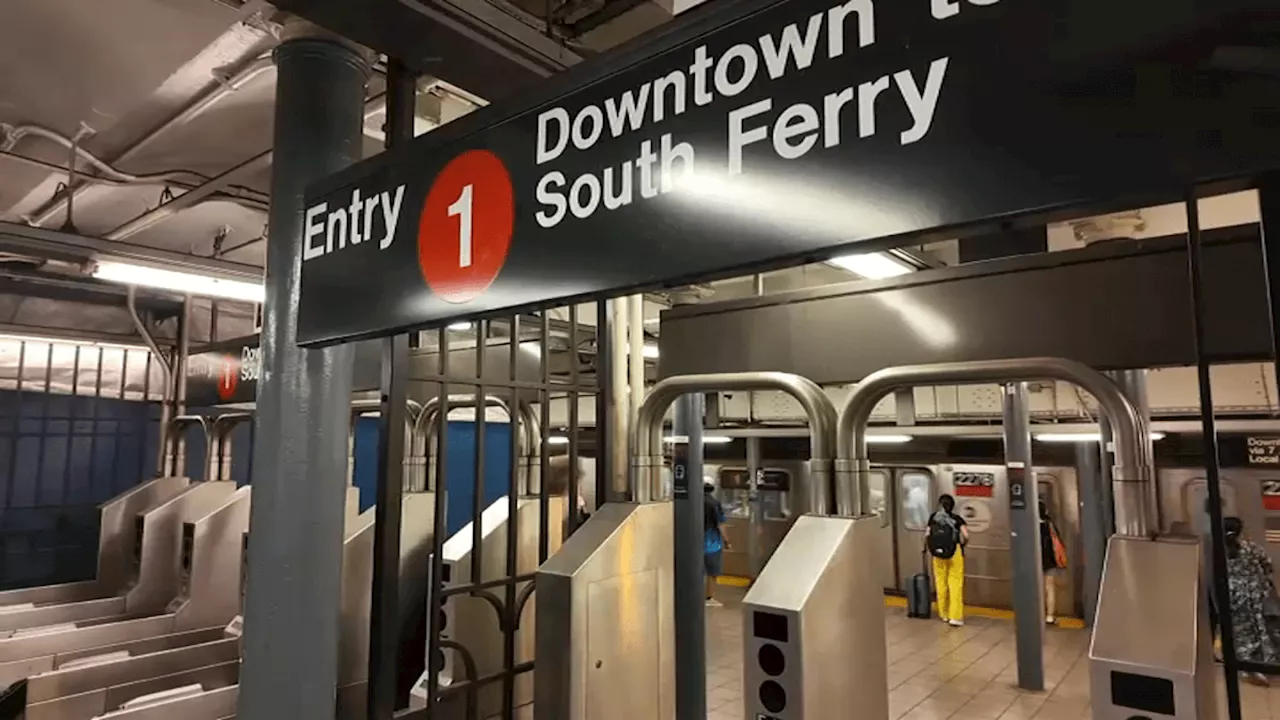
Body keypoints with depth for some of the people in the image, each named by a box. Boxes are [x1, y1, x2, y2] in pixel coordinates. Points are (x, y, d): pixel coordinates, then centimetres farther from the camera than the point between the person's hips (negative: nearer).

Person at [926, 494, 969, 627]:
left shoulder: (933, 518, 5)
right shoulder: (957, 519, 0)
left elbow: (927, 536, -1)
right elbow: (965, 535, -12)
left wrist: (928, 548, 17)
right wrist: (962, 544, 8)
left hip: (938, 554, 2)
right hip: (955, 552, -2)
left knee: (941, 583, 12)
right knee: (955, 584, 0)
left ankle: (944, 614, 23)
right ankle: (955, 617, -4)